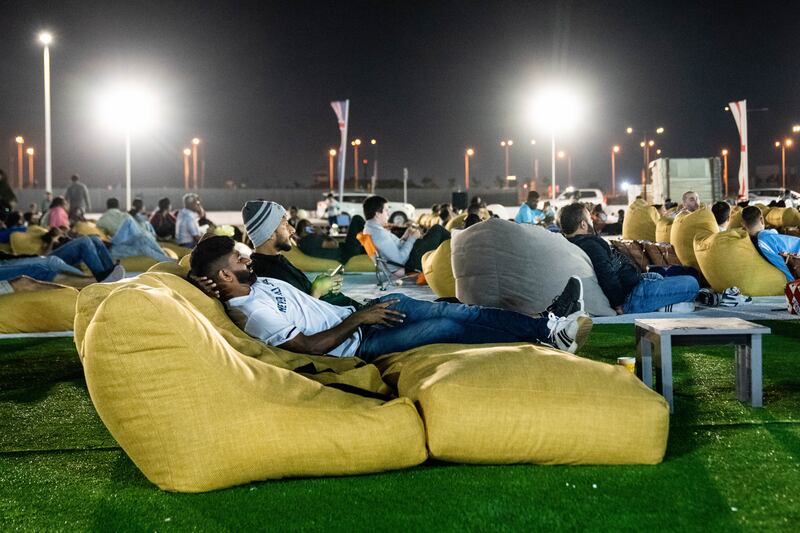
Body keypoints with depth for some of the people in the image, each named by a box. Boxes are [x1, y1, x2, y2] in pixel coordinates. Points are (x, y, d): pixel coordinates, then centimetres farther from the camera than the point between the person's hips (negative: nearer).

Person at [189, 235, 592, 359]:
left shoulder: (259, 283, 9)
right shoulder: (249, 312, -21)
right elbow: (308, 345, -24)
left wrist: (356, 310, 8)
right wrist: (357, 319, -21)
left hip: (352, 315, 9)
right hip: (356, 344, -9)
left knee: (442, 310, -7)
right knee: (446, 327, -18)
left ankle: (546, 325, -7)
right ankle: (548, 332, -12)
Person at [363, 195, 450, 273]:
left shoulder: (369, 229, 5)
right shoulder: (378, 233, -26)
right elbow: (400, 259, -26)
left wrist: (405, 237, 4)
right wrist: (412, 239, -15)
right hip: (411, 264, -10)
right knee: (437, 229, 1)